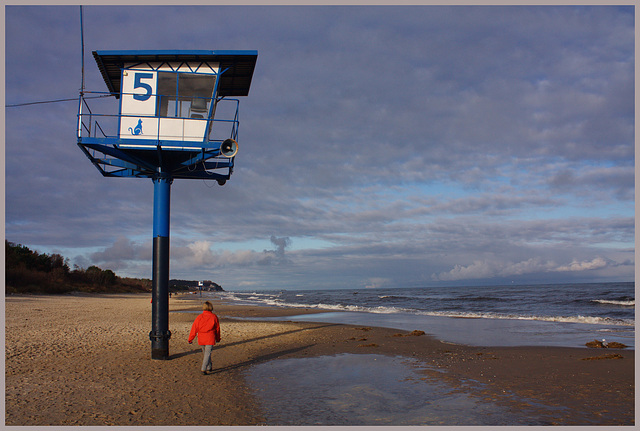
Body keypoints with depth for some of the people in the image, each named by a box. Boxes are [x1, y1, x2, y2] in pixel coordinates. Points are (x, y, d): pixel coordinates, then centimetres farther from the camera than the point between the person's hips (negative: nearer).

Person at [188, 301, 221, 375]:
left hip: (201, 338, 2)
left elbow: (194, 328, -1)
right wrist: (218, 338, 20)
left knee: (205, 353, 19)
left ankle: (209, 367, 31)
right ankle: (203, 369, -14)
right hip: (210, 338, -2)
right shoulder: (214, 317, -2)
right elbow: (217, 329, 7)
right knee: (208, 353, -2)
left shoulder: (199, 317, -2)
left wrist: (190, 339, 6)